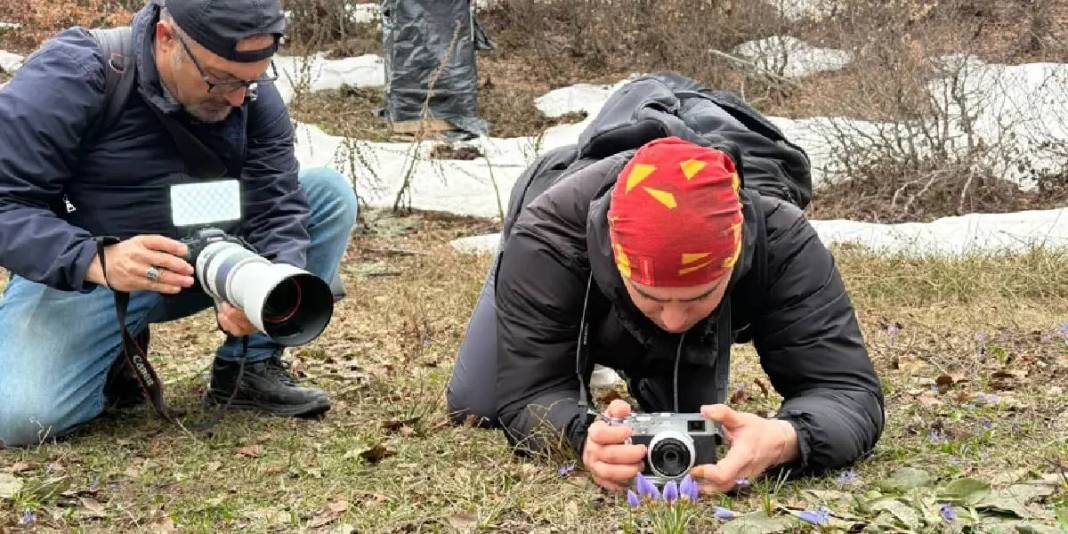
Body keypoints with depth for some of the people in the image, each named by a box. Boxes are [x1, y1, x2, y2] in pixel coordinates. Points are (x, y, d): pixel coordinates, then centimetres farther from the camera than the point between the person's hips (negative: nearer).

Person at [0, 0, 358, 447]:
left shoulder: (254, 96, -10)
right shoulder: (70, 77, -23)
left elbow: (277, 208, -13)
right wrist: (96, 260, -44)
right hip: (81, 272, -4)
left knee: (330, 195, -12)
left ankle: (250, 365, -6)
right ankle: (118, 357, 4)